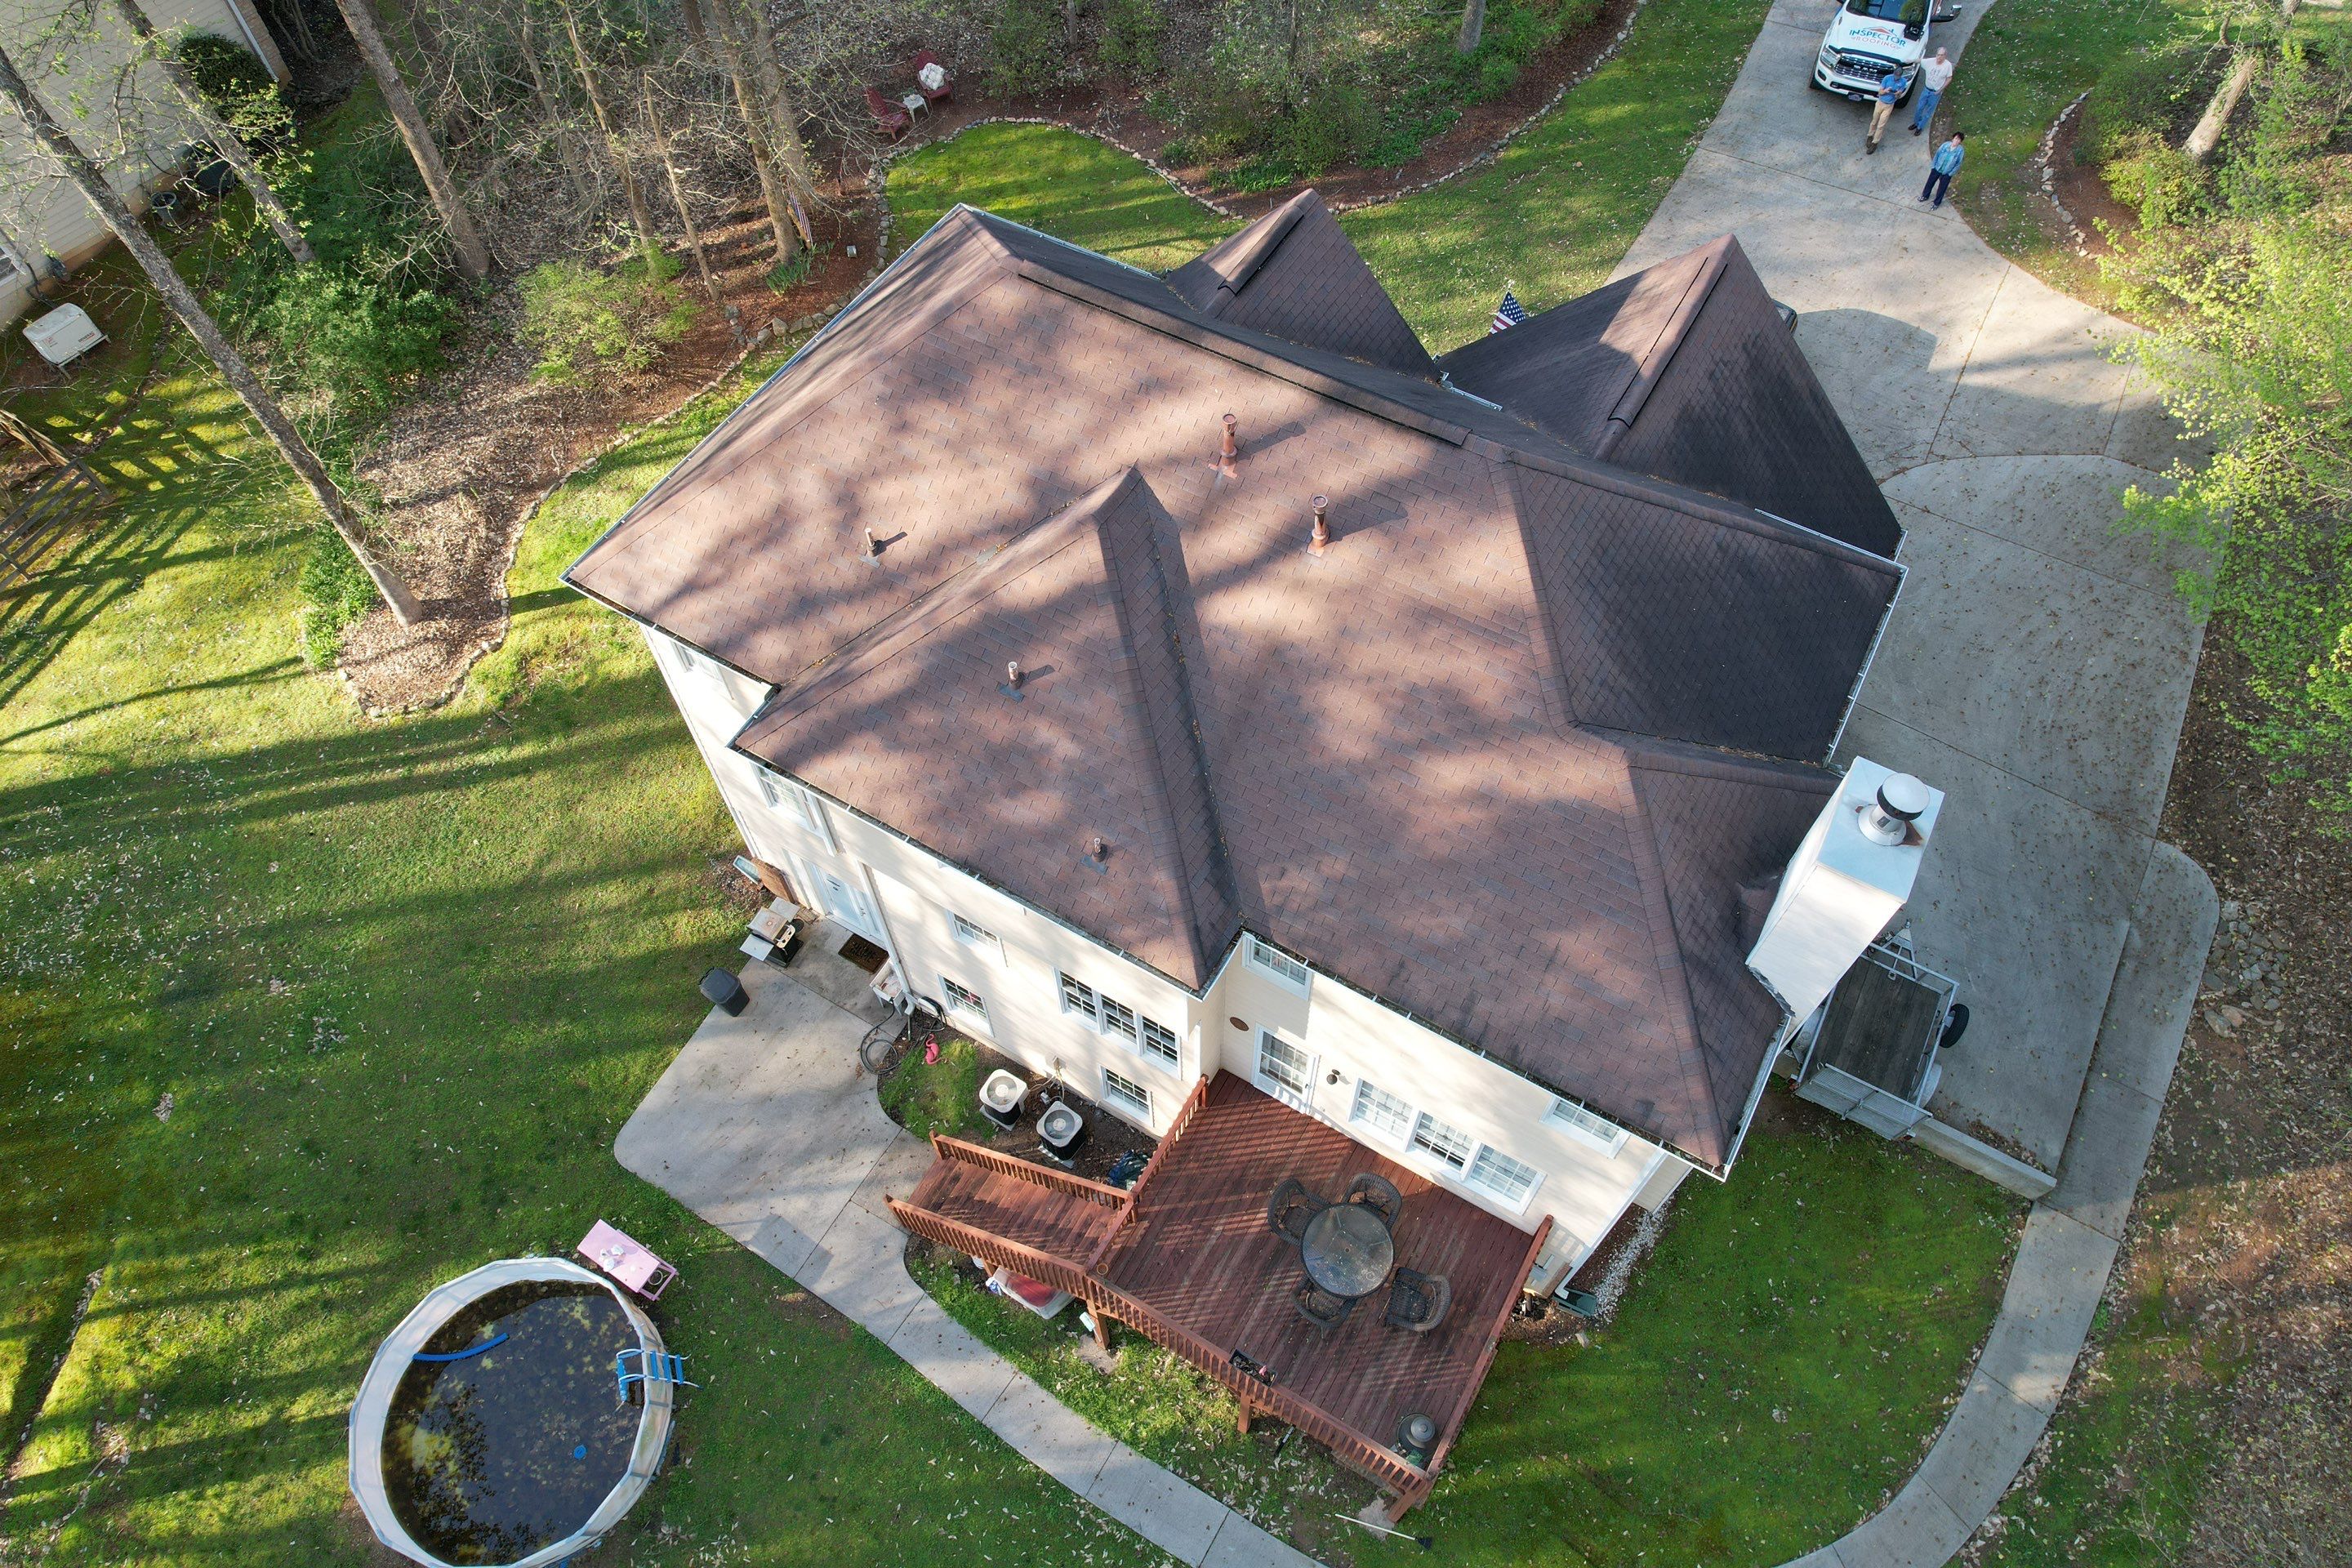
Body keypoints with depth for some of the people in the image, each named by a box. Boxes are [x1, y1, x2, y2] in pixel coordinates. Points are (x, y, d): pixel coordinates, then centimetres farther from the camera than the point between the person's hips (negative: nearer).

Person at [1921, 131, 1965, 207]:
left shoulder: (1961, 150, -23)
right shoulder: (1946, 144, -18)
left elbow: (1958, 164, -13)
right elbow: (1937, 154, -4)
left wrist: (1951, 173, -12)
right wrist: (1933, 166, 0)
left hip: (1947, 173, -2)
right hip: (1937, 168, 2)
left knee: (1941, 188, 13)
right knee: (1930, 183, 21)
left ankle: (1937, 203, 35)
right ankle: (1925, 196, 48)